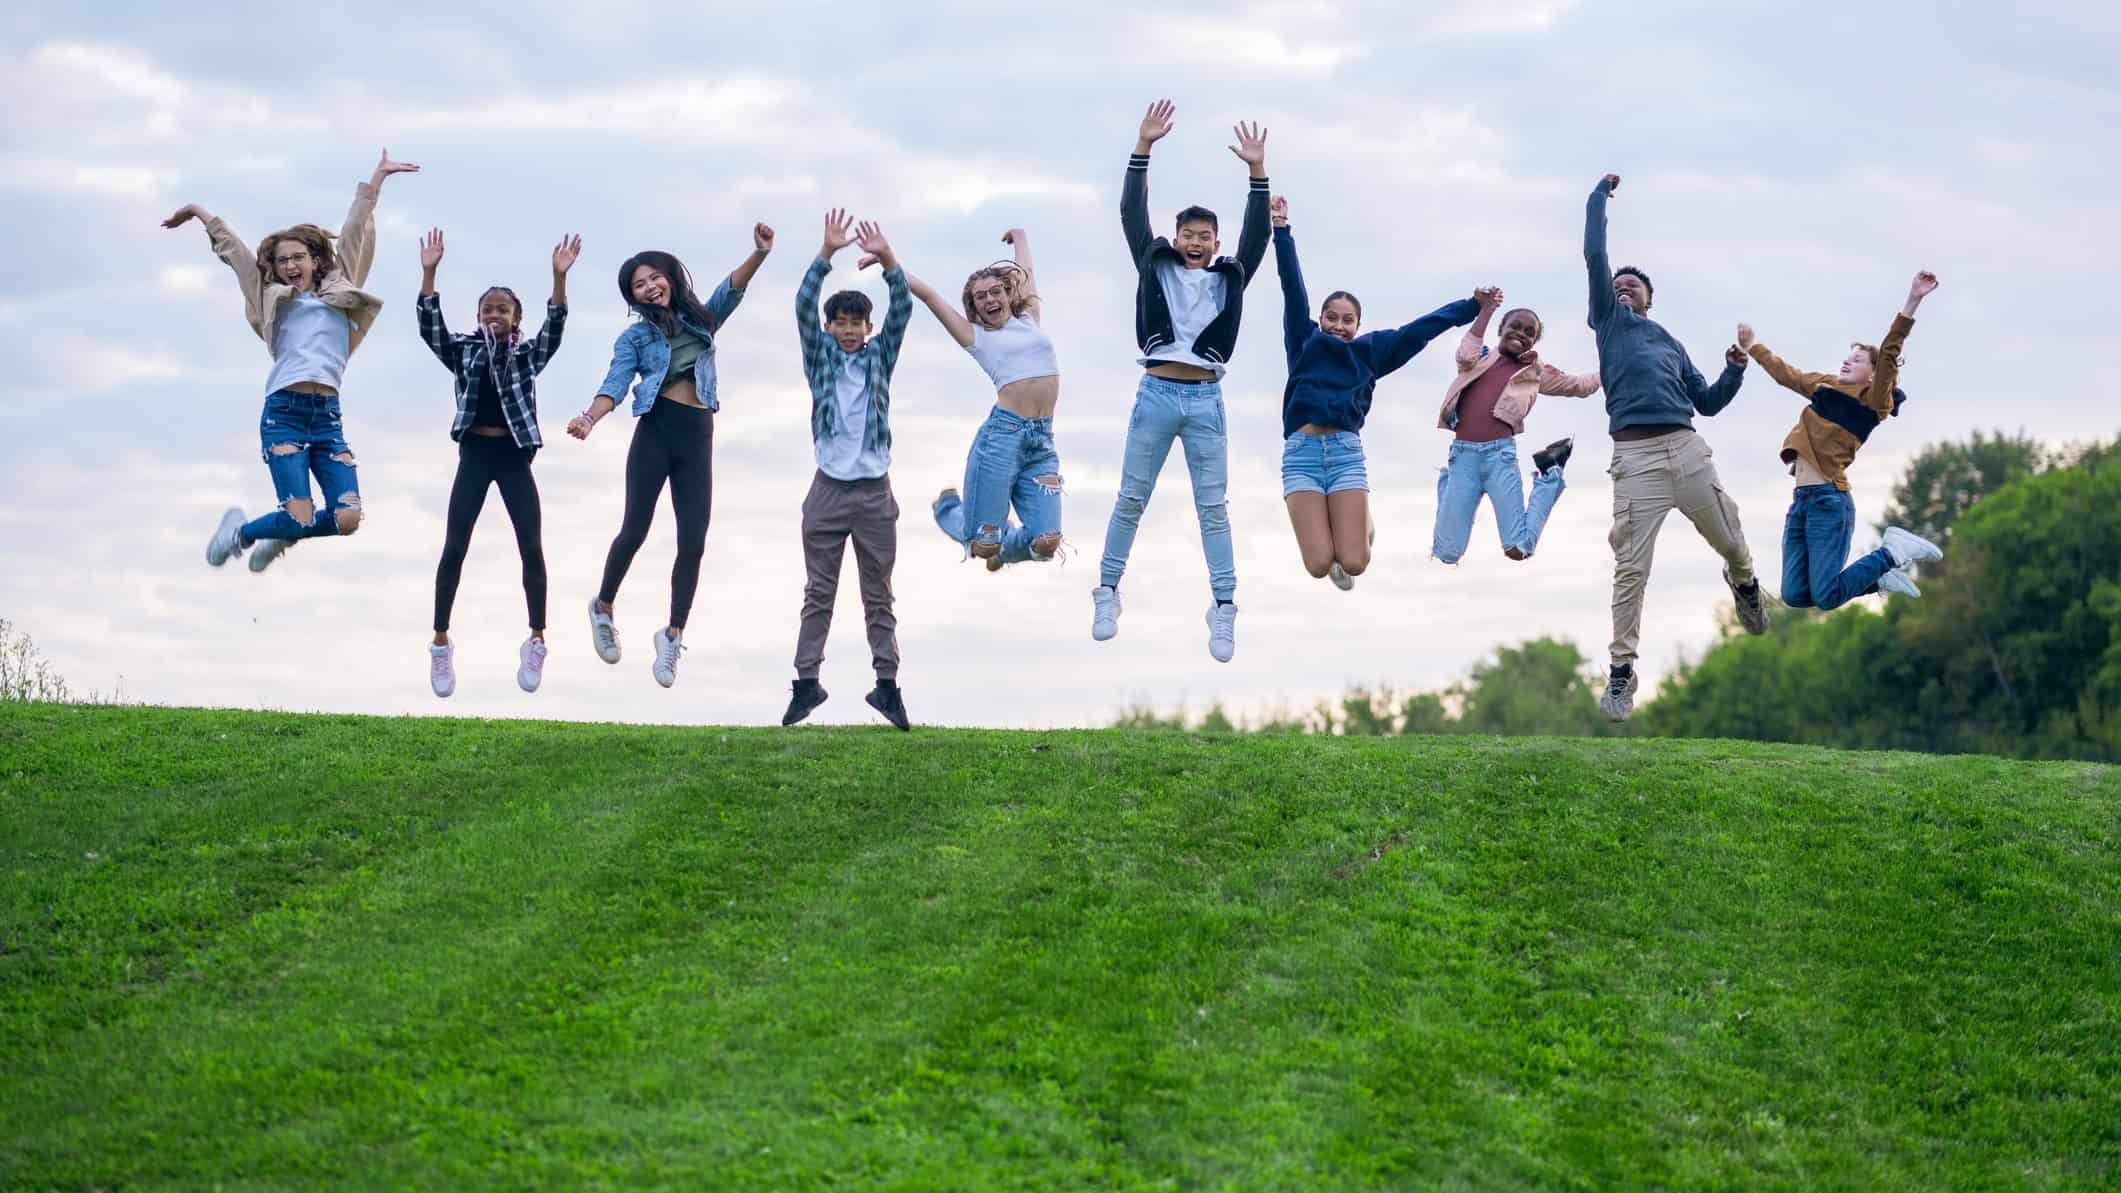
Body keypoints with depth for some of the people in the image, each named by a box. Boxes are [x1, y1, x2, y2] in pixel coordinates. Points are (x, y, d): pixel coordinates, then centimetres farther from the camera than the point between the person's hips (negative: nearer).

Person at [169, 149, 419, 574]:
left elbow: (352, 235, 21)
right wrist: (201, 214, 31)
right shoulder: (273, 299, 15)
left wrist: (375, 181, 24)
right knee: (300, 519, -14)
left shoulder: (339, 291, 18)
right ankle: (240, 531, 20)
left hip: (328, 417, 3)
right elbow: (236, 251, 23)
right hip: (284, 413, -3)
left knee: (347, 518, -11)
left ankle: (281, 535, 22)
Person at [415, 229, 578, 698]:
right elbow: (430, 327, -9)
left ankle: (536, 642, 6)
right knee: (453, 549, -4)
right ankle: (440, 643, 4)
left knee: (532, 548, -5)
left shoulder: (527, 356, 4)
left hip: (514, 457, 0)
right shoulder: (464, 352, 5)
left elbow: (554, 328, -12)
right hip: (474, 455, 0)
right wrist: (429, 273, -21)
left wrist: (560, 277, -27)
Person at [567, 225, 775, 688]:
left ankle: (673, 634, 6)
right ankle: (603, 607, 18)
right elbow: (615, 384, -7)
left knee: (693, 543, -3)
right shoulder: (636, 336, 6)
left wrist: (760, 254, -20)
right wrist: (590, 417, -27)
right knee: (635, 529, -6)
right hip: (656, 430, -2)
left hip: (697, 439, 2)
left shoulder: (700, 320, 14)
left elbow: (732, 289, -2)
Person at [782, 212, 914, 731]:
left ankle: (887, 682, 4)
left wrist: (887, 259, -19)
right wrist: (826, 255, -20)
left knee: (879, 595, 4)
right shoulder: (820, 357, 6)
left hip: (874, 492, 1)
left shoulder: (880, 356, 8)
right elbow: (803, 307, -7)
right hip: (829, 489, -1)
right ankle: (807, 681, 1)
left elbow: (902, 309, -4)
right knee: (818, 593, 1)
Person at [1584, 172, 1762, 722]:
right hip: (1635, 457, -4)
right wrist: (1599, 196, 13)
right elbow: (1595, 257, 8)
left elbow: (1707, 402, 25)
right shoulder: (1609, 322, 16)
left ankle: (1744, 584, 46)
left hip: (1687, 451, 4)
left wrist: (1735, 371, 9)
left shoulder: (1672, 344, 25)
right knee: (1631, 569, -8)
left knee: (1730, 542, 9)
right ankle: (1622, 671, -2)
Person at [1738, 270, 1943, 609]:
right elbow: (1786, 374, 34)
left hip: (1829, 499, -8)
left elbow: (1889, 353, -15)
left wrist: (1912, 302, -27)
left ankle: (1893, 553, 6)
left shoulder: (1871, 402, -2)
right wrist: (1752, 349, 45)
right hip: (1800, 500, 8)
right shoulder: (1824, 387, 18)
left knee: (1826, 597, -14)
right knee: (1795, 596, 0)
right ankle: (1879, 575, 17)